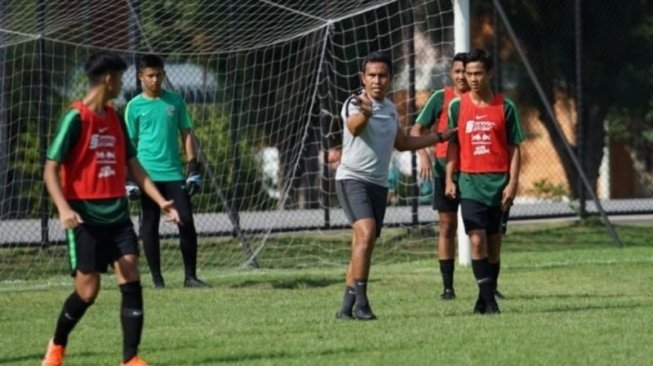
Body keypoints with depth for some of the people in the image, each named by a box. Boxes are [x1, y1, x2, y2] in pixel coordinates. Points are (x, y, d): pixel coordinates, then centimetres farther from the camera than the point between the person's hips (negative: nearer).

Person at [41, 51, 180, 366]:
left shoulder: (115, 118, 11)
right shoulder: (75, 118, -11)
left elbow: (132, 165, 16)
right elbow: (51, 169, -12)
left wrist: (160, 201, 6)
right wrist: (64, 209, -26)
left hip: (117, 214, 6)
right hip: (85, 218, -6)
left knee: (131, 282, -7)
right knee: (87, 291, -1)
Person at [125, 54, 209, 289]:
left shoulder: (175, 101, 8)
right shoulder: (134, 106, 3)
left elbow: (186, 135, 10)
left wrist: (193, 168, 3)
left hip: (174, 172, 2)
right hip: (147, 174, -2)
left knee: (186, 221, -4)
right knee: (149, 226, 0)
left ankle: (190, 276, 4)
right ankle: (157, 279, 7)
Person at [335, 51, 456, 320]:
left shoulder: (390, 109, 13)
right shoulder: (356, 104, -11)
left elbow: (403, 143, 29)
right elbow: (354, 127, -35)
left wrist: (441, 136, 29)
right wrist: (365, 113, -58)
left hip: (379, 184, 7)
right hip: (352, 178, -7)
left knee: (362, 246, 7)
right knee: (366, 233, -25)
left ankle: (347, 307, 12)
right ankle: (360, 301, -25)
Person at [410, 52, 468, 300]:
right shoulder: (441, 98, 1)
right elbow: (417, 129, 1)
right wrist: (423, 154, -15)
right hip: (445, 168, 0)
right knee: (446, 226, 0)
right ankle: (447, 286, 4)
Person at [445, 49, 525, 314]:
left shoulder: (505, 107, 1)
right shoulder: (457, 106, 5)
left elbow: (514, 148, 3)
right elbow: (453, 145, 11)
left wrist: (512, 183, -5)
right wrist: (449, 179, 4)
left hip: (499, 183, 0)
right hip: (470, 183, 0)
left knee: (494, 243, 4)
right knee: (477, 240, -12)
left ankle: (485, 299, 13)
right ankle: (489, 300, -12)